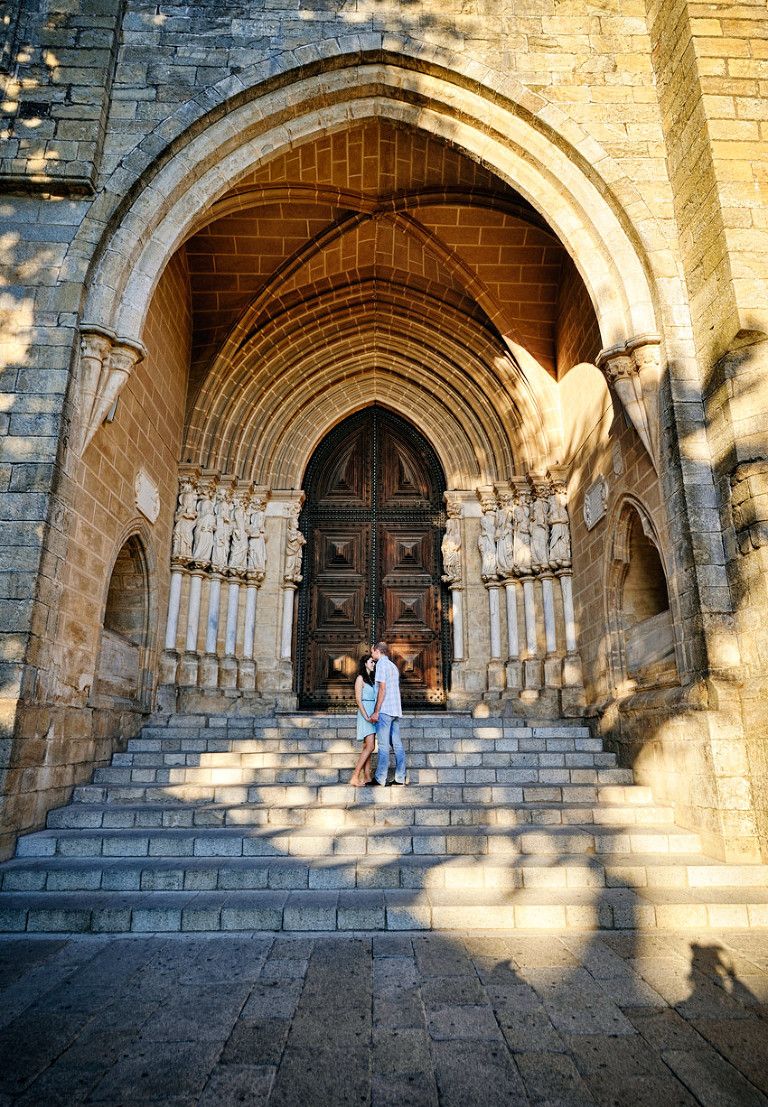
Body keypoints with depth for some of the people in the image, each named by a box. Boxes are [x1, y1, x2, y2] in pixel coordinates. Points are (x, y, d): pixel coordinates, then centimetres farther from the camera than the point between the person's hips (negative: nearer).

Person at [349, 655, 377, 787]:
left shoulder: (372, 679, 18)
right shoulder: (360, 678, -5)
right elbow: (358, 699, -11)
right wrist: (366, 717, -18)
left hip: (373, 714, 8)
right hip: (365, 712, -8)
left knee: (367, 747, 6)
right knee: (370, 746, -14)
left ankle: (366, 777, 7)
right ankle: (355, 777, -11)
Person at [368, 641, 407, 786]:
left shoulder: (381, 664, -6)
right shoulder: (393, 666, 20)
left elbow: (382, 689, -14)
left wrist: (376, 711, -14)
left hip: (385, 709, -8)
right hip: (396, 709, 8)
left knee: (383, 744, -6)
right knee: (397, 743, 7)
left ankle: (380, 779, -4)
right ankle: (401, 777, 7)